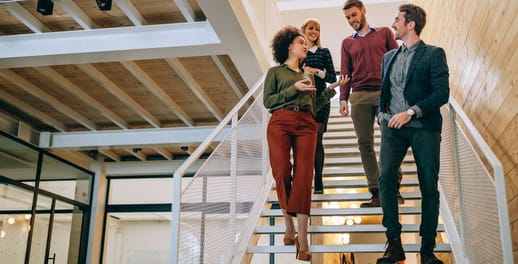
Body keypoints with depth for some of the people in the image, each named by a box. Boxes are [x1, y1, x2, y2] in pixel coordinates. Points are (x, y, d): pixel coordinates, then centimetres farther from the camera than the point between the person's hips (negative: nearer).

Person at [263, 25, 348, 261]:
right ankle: (289, 227, 5)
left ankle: (302, 240, -14)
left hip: (306, 125, 3)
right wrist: (294, 89, -4)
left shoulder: (308, 75, 29)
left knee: (303, 177, -10)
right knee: (281, 174, -13)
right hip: (280, 124, -3)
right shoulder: (275, 71, 15)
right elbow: (267, 101, 3)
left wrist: (332, 88, 16)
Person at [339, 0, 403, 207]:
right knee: (365, 144, -3)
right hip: (359, 96, 2)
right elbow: (345, 73, 14)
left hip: (385, 92, -2)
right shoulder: (347, 43, 19)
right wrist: (343, 99, 2)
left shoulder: (384, 33, 15)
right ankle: (376, 193, 0)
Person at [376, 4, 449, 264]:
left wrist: (411, 112, -17)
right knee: (386, 178, -14)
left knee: (429, 187, 0)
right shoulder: (389, 56, 17)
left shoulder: (434, 54, 1)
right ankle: (394, 243, -6)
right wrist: (382, 114, 5)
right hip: (393, 127, 4)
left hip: (424, 127, -3)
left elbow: (442, 93, -8)